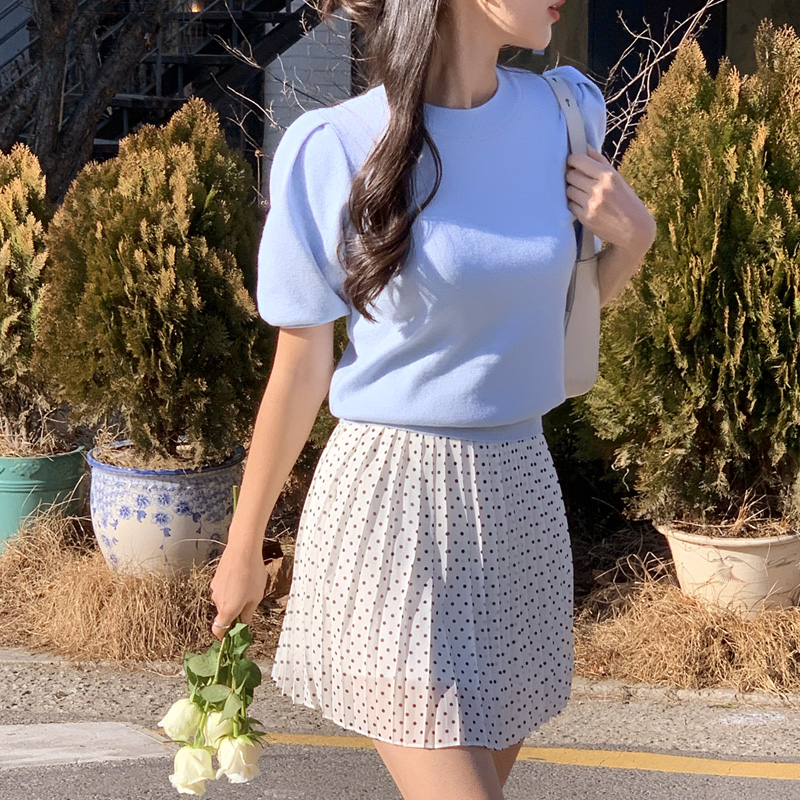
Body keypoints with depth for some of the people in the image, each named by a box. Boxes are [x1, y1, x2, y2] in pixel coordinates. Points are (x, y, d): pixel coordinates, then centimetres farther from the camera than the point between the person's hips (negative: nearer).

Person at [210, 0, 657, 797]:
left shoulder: (567, 113, 2)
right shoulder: (333, 152, -12)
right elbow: (299, 371, -2)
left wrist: (632, 237, -3)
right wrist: (243, 549, 6)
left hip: (521, 491, 5)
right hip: (392, 496, -5)